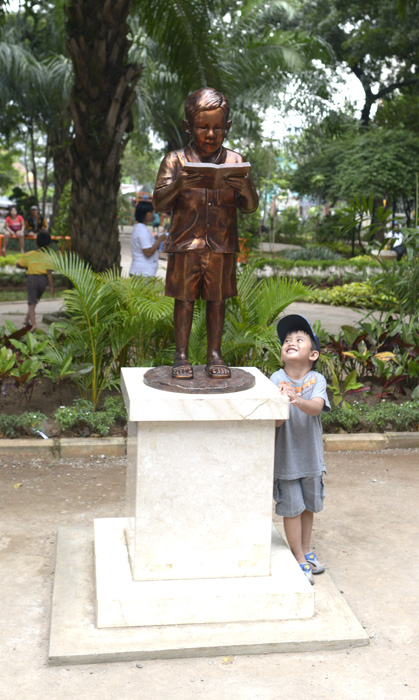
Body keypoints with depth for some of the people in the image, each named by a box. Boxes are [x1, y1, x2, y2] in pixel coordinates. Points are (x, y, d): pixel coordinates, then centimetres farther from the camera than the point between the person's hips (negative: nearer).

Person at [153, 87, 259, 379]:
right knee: (184, 300, 5)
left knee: (217, 300, 8)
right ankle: (181, 355, 16)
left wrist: (247, 189, -21)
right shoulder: (176, 160, 0)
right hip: (185, 243, -1)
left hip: (223, 245, 2)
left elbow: (250, 207, 2)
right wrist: (177, 186, -26)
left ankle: (215, 354, 20)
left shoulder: (235, 161, 5)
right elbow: (159, 203, -6)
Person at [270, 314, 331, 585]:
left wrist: (298, 400, -48)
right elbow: (275, 422, -19)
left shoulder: (317, 380, -9)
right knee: (292, 508, 7)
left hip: (311, 456, 2)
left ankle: (306, 550, 38)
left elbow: (317, 407, -28)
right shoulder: (277, 379, -12)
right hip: (286, 457, -2)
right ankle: (299, 559, 23)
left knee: (309, 506, 17)